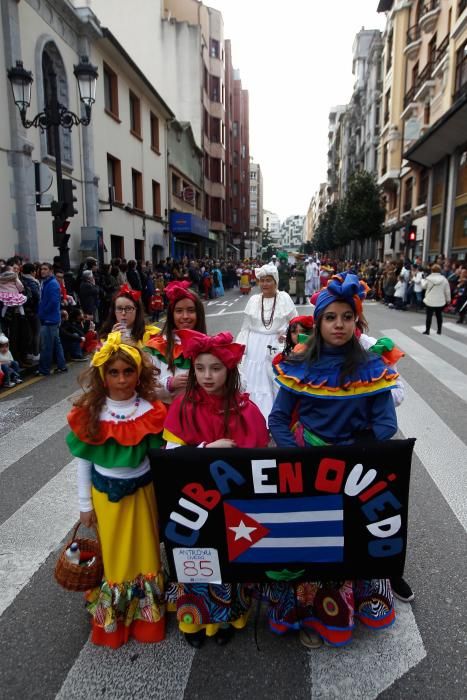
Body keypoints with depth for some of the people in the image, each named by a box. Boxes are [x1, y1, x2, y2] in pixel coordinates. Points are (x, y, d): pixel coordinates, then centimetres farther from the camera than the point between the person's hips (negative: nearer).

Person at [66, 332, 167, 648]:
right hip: (104, 494, 0)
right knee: (111, 555, 16)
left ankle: (147, 615, 38)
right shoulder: (89, 413, -13)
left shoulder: (151, 411, -14)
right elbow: (84, 460, -3)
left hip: (141, 491, 0)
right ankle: (113, 619, 40)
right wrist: (85, 503, 1)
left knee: (144, 552, 15)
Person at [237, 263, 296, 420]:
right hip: (254, 348, 2)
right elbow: (246, 328, 7)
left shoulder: (284, 298, -2)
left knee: (275, 385, 4)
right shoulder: (253, 300, 4)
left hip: (276, 348, -2)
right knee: (254, 383, 5)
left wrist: (287, 334, -12)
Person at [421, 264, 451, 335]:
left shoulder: (429, 278, -11)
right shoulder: (444, 279, -4)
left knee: (429, 316, 3)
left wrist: (423, 280, 28)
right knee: (439, 316, 12)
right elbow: (447, 291, 1)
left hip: (430, 301, -2)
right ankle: (439, 331, 19)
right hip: (440, 301, 2)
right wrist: (448, 299, 14)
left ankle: (427, 330, 6)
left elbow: (424, 286, 8)